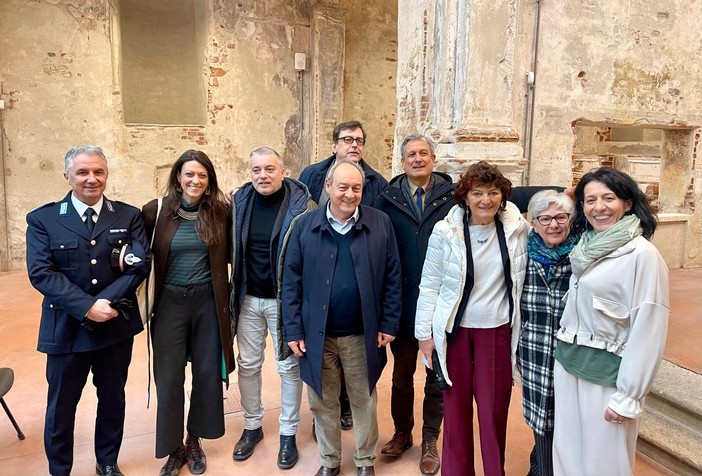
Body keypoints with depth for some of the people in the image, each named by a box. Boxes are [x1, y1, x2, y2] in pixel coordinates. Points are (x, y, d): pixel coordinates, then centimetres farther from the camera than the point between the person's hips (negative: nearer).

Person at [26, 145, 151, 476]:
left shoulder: (129, 216, 1)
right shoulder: (42, 219, -2)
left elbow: (141, 264, -8)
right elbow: (41, 272, -12)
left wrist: (106, 302, -20)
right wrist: (87, 307, -22)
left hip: (117, 328, 2)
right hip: (66, 330, -1)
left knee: (113, 401, 18)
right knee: (61, 407, 14)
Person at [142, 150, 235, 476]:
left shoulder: (218, 212, -2)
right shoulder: (156, 211, -6)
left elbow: (228, 255, 2)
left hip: (208, 302, 2)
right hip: (170, 303, -1)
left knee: (207, 373, 12)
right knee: (169, 377, 7)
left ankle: (194, 441, 34)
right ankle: (174, 448, 28)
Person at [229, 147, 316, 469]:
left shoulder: (301, 203, -13)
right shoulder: (240, 201, -1)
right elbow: (231, 249, 11)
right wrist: (235, 291, 2)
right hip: (249, 299, 4)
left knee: (289, 366, 9)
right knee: (248, 364, 14)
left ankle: (288, 434, 27)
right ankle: (252, 426, 35)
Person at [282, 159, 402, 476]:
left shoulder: (380, 224, -4)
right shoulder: (305, 226, -3)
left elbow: (392, 278, -1)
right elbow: (291, 282, -1)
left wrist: (388, 324, -4)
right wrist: (293, 330, -5)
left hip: (362, 334, 0)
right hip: (317, 335, 1)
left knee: (364, 401, 16)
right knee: (322, 403, 16)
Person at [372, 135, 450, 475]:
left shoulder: (452, 196, -4)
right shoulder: (388, 198, 0)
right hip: (403, 303, 1)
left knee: (437, 375, 14)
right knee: (401, 374, 17)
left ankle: (430, 440, 33)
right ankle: (402, 432, 38)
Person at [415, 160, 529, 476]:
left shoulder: (517, 229, -4)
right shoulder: (445, 232, -8)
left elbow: (522, 278, 9)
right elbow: (430, 284, -4)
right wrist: (425, 332, -4)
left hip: (497, 331, 1)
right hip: (454, 330, -1)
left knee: (494, 409, 7)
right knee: (456, 406, 11)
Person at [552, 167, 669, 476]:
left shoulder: (642, 254, -15)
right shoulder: (585, 248, 6)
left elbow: (649, 330, -16)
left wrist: (628, 396, -15)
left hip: (607, 374, -6)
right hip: (568, 364, 6)